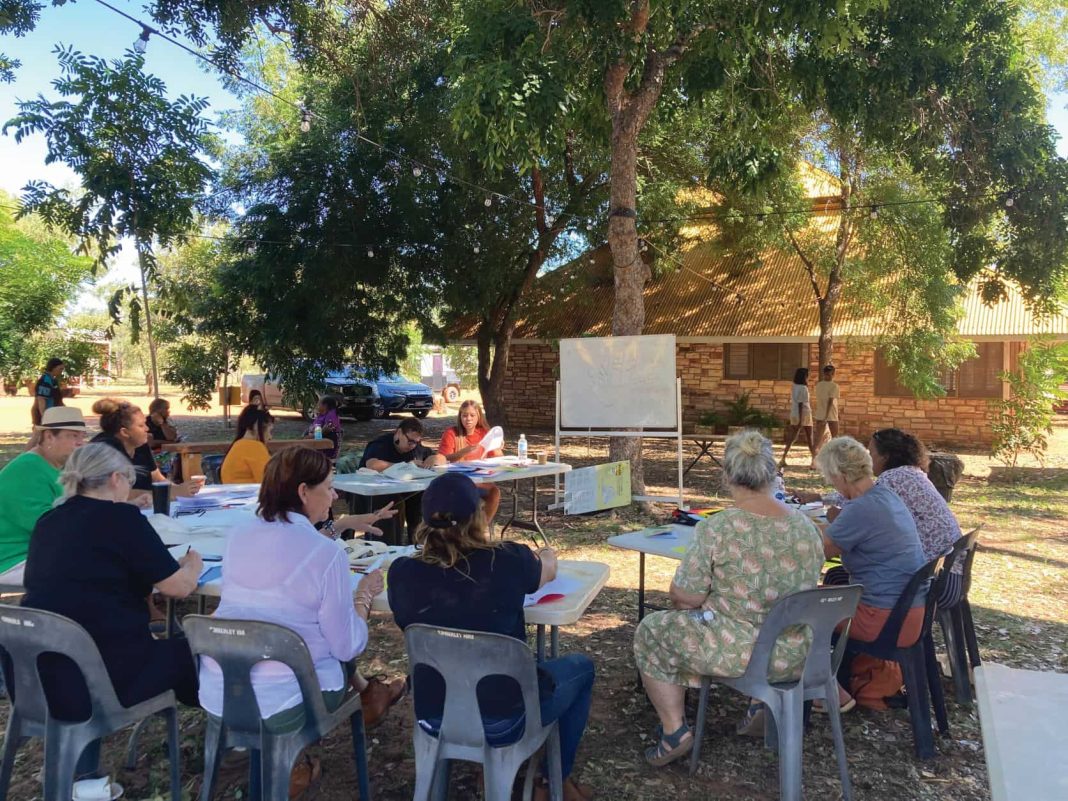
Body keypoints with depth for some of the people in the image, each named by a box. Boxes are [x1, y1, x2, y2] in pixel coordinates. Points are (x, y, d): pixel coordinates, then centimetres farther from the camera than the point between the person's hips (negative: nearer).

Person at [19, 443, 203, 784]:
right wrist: (192, 565, 13)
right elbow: (180, 587, -8)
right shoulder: (121, 517, -9)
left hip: (33, 679, 7)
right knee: (190, 651, 15)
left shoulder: (47, 523, 10)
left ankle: (79, 774, 28)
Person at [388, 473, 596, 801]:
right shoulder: (509, 561, -19)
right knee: (581, 666, 24)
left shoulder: (402, 572, -14)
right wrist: (546, 555, 29)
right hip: (504, 713, -3)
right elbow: (548, 570, 4)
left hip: (433, 711, 4)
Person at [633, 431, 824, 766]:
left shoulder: (716, 529, -21)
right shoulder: (806, 526, -3)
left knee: (651, 631, 17)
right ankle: (764, 706, 31)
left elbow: (685, 598, -15)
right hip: (797, 653, 6)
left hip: (738, 652, -6)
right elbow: (805, 587, 11)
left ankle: (675, 732, 13)